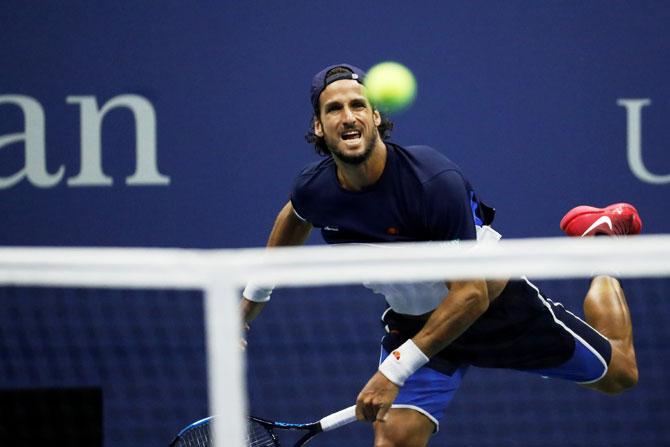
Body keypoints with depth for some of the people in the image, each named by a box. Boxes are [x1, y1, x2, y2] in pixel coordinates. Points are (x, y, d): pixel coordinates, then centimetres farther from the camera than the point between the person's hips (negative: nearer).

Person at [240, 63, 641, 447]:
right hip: (413, 322, 3)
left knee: (618, 373, 13)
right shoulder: (314, 190, -19)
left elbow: (471, 294, -33)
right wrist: (252, 300, 16)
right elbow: (295, 218, 11)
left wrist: (395, 371, -36)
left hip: (496, 303, -3)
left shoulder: (434, 180, -35)